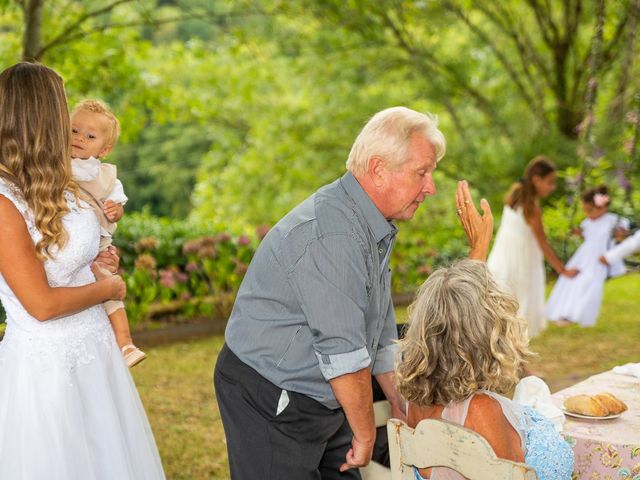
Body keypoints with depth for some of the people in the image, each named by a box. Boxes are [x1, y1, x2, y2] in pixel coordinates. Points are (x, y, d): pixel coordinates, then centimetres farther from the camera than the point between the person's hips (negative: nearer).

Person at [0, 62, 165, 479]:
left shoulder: (60, 187, 2)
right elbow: (42, 304, -20)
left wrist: (96, 265, 7)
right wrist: (107, 288, -7)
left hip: (96, 350, 8)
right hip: (46, 363, -7)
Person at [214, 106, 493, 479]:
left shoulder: (375, 229, 8)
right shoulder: (331, 233, -25)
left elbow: (380, 335, 15)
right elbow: (342, 351, -24)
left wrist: (402, 408, 14)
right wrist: (365, 434, -13)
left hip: (324, 399, 9)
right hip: (268, 403, -9)